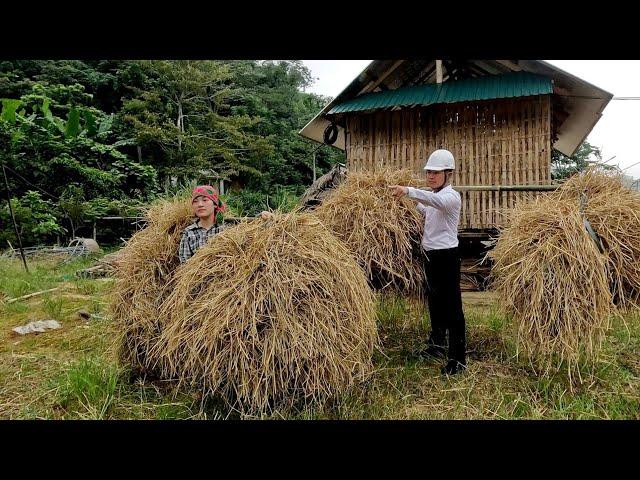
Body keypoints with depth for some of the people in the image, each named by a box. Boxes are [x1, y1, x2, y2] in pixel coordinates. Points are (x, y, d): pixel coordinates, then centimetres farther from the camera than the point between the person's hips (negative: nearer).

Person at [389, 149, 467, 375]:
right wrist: (411, 203, 15)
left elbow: (436, 200, -39)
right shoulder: (433, 197, 14)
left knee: (452, 307, -6)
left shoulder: (451, 196, -16)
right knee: (434, 302, 19)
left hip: (446, 256, -9)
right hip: (430, 254, 9)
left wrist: (409, 191, -51)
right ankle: (437, 345, 35)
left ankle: (458, 359, 0)